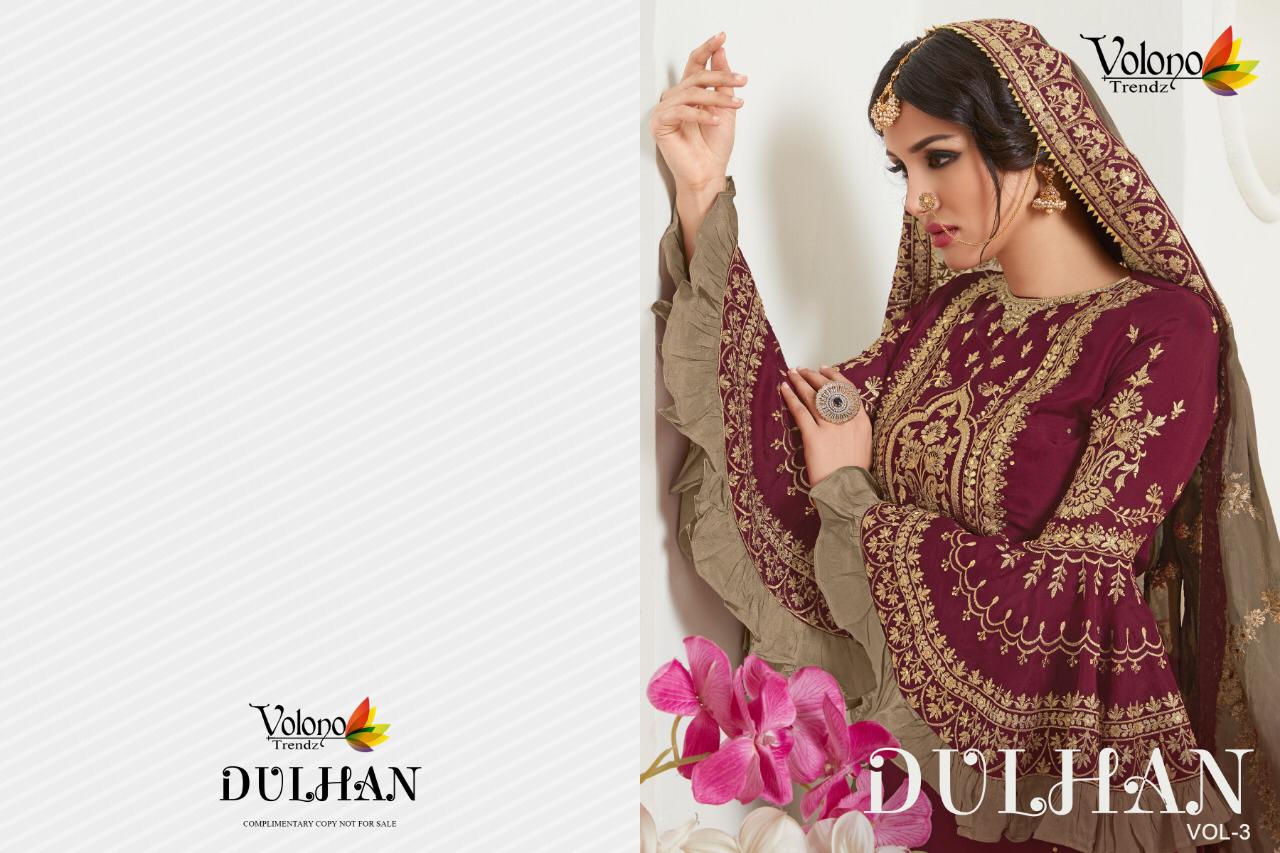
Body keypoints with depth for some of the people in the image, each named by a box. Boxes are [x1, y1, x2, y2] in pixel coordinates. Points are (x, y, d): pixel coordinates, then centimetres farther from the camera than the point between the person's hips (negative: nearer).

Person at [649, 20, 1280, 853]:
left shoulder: (1164, 332, -17)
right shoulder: (948, 313, 2)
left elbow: (1068, 598, -22)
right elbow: (772, 431, -8)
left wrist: (849, 495, -12)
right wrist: (704, 198, -13)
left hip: (1073, 778, -5)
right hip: (929, 739, 6)